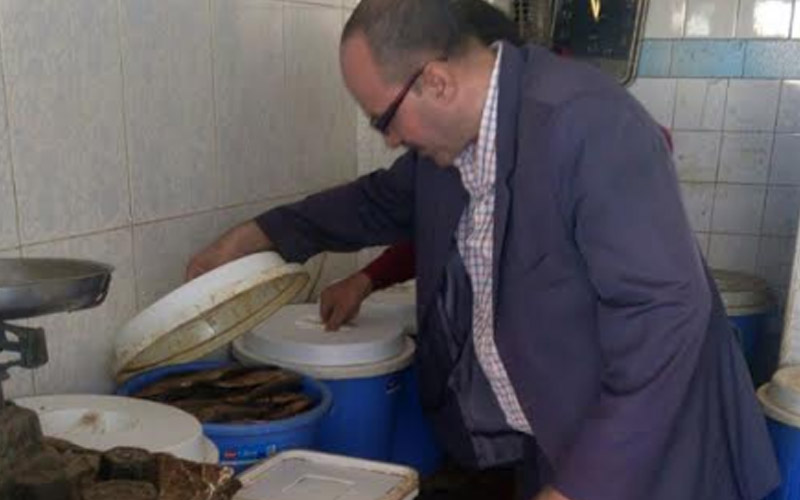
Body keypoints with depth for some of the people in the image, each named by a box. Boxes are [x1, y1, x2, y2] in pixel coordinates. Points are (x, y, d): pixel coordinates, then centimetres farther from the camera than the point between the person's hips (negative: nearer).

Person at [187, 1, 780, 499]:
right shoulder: (451, 130, -2)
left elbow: (665, 316, -27)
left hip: (638, 450, -6)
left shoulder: (589, 122, -26)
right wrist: (253, 236, 12)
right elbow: (381, 200, 17)